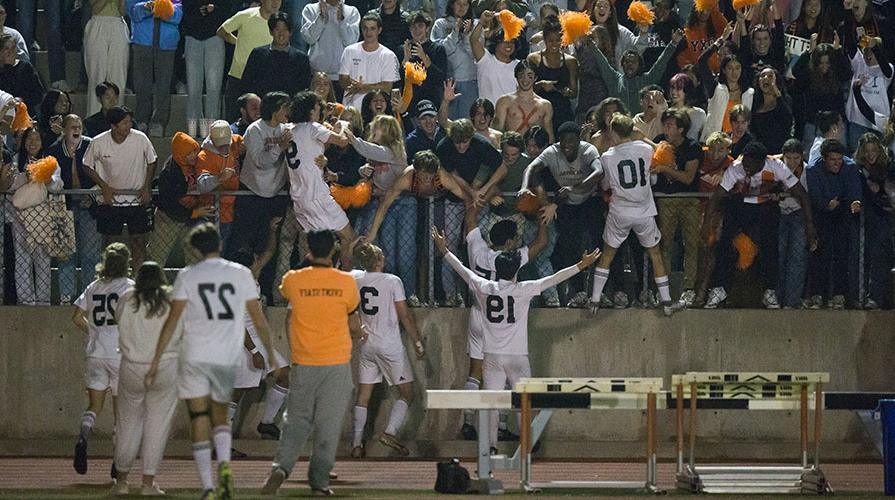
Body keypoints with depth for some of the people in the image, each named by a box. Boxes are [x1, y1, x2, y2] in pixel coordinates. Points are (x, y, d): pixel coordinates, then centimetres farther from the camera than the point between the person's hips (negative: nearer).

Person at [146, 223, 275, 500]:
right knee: (220, 414, 19)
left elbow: (172, 320, -3)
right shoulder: (241, 274, 4)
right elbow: (258, 319, 6)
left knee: (199, 418, 3)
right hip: (228, 357, 2)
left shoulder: (187, 276, 0)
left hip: (195, 357, -2)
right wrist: (270, 352, 18)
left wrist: (157, 360, 1)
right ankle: (224, 464, -8)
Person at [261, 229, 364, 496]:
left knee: (297, 421, 10)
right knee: (328, 425, 5)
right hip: (337, 363, -1)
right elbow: (354, 325, 5)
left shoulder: (293, 280, -3)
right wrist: (359, 334, 27)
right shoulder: (346, 282, -7)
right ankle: (319, 482, 6)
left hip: (303, 364, 1)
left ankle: (281, 466, -11)